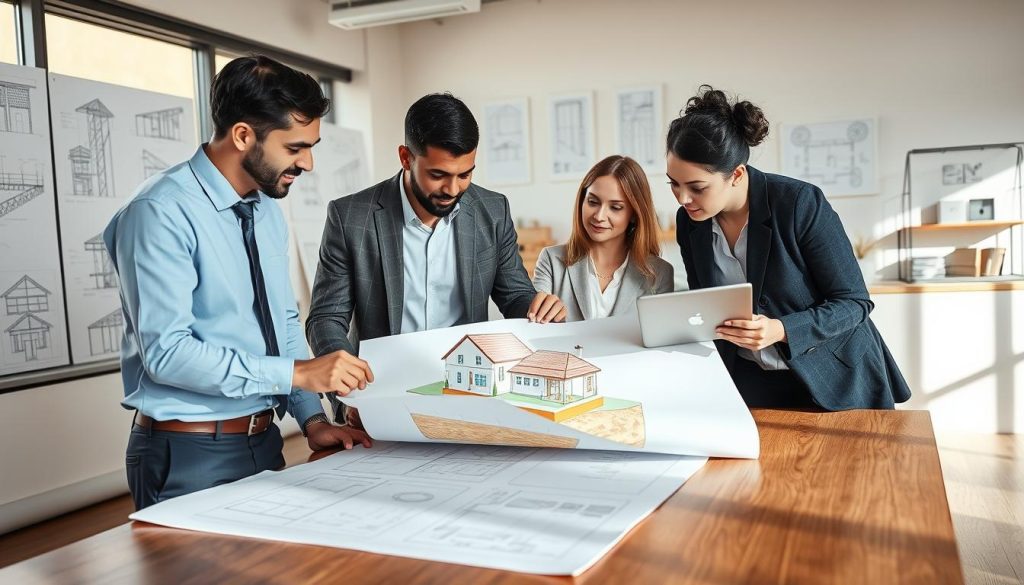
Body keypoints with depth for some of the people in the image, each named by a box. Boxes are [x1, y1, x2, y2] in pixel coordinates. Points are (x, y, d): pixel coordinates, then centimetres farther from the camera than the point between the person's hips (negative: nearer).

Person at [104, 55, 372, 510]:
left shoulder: (268, 212, 8)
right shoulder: (162, 212, -17)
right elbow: (166, 350, -23)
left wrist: (312, 420, 2)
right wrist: (299, 372, -24)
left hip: (265, 442, 8)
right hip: (189, 456, -7)